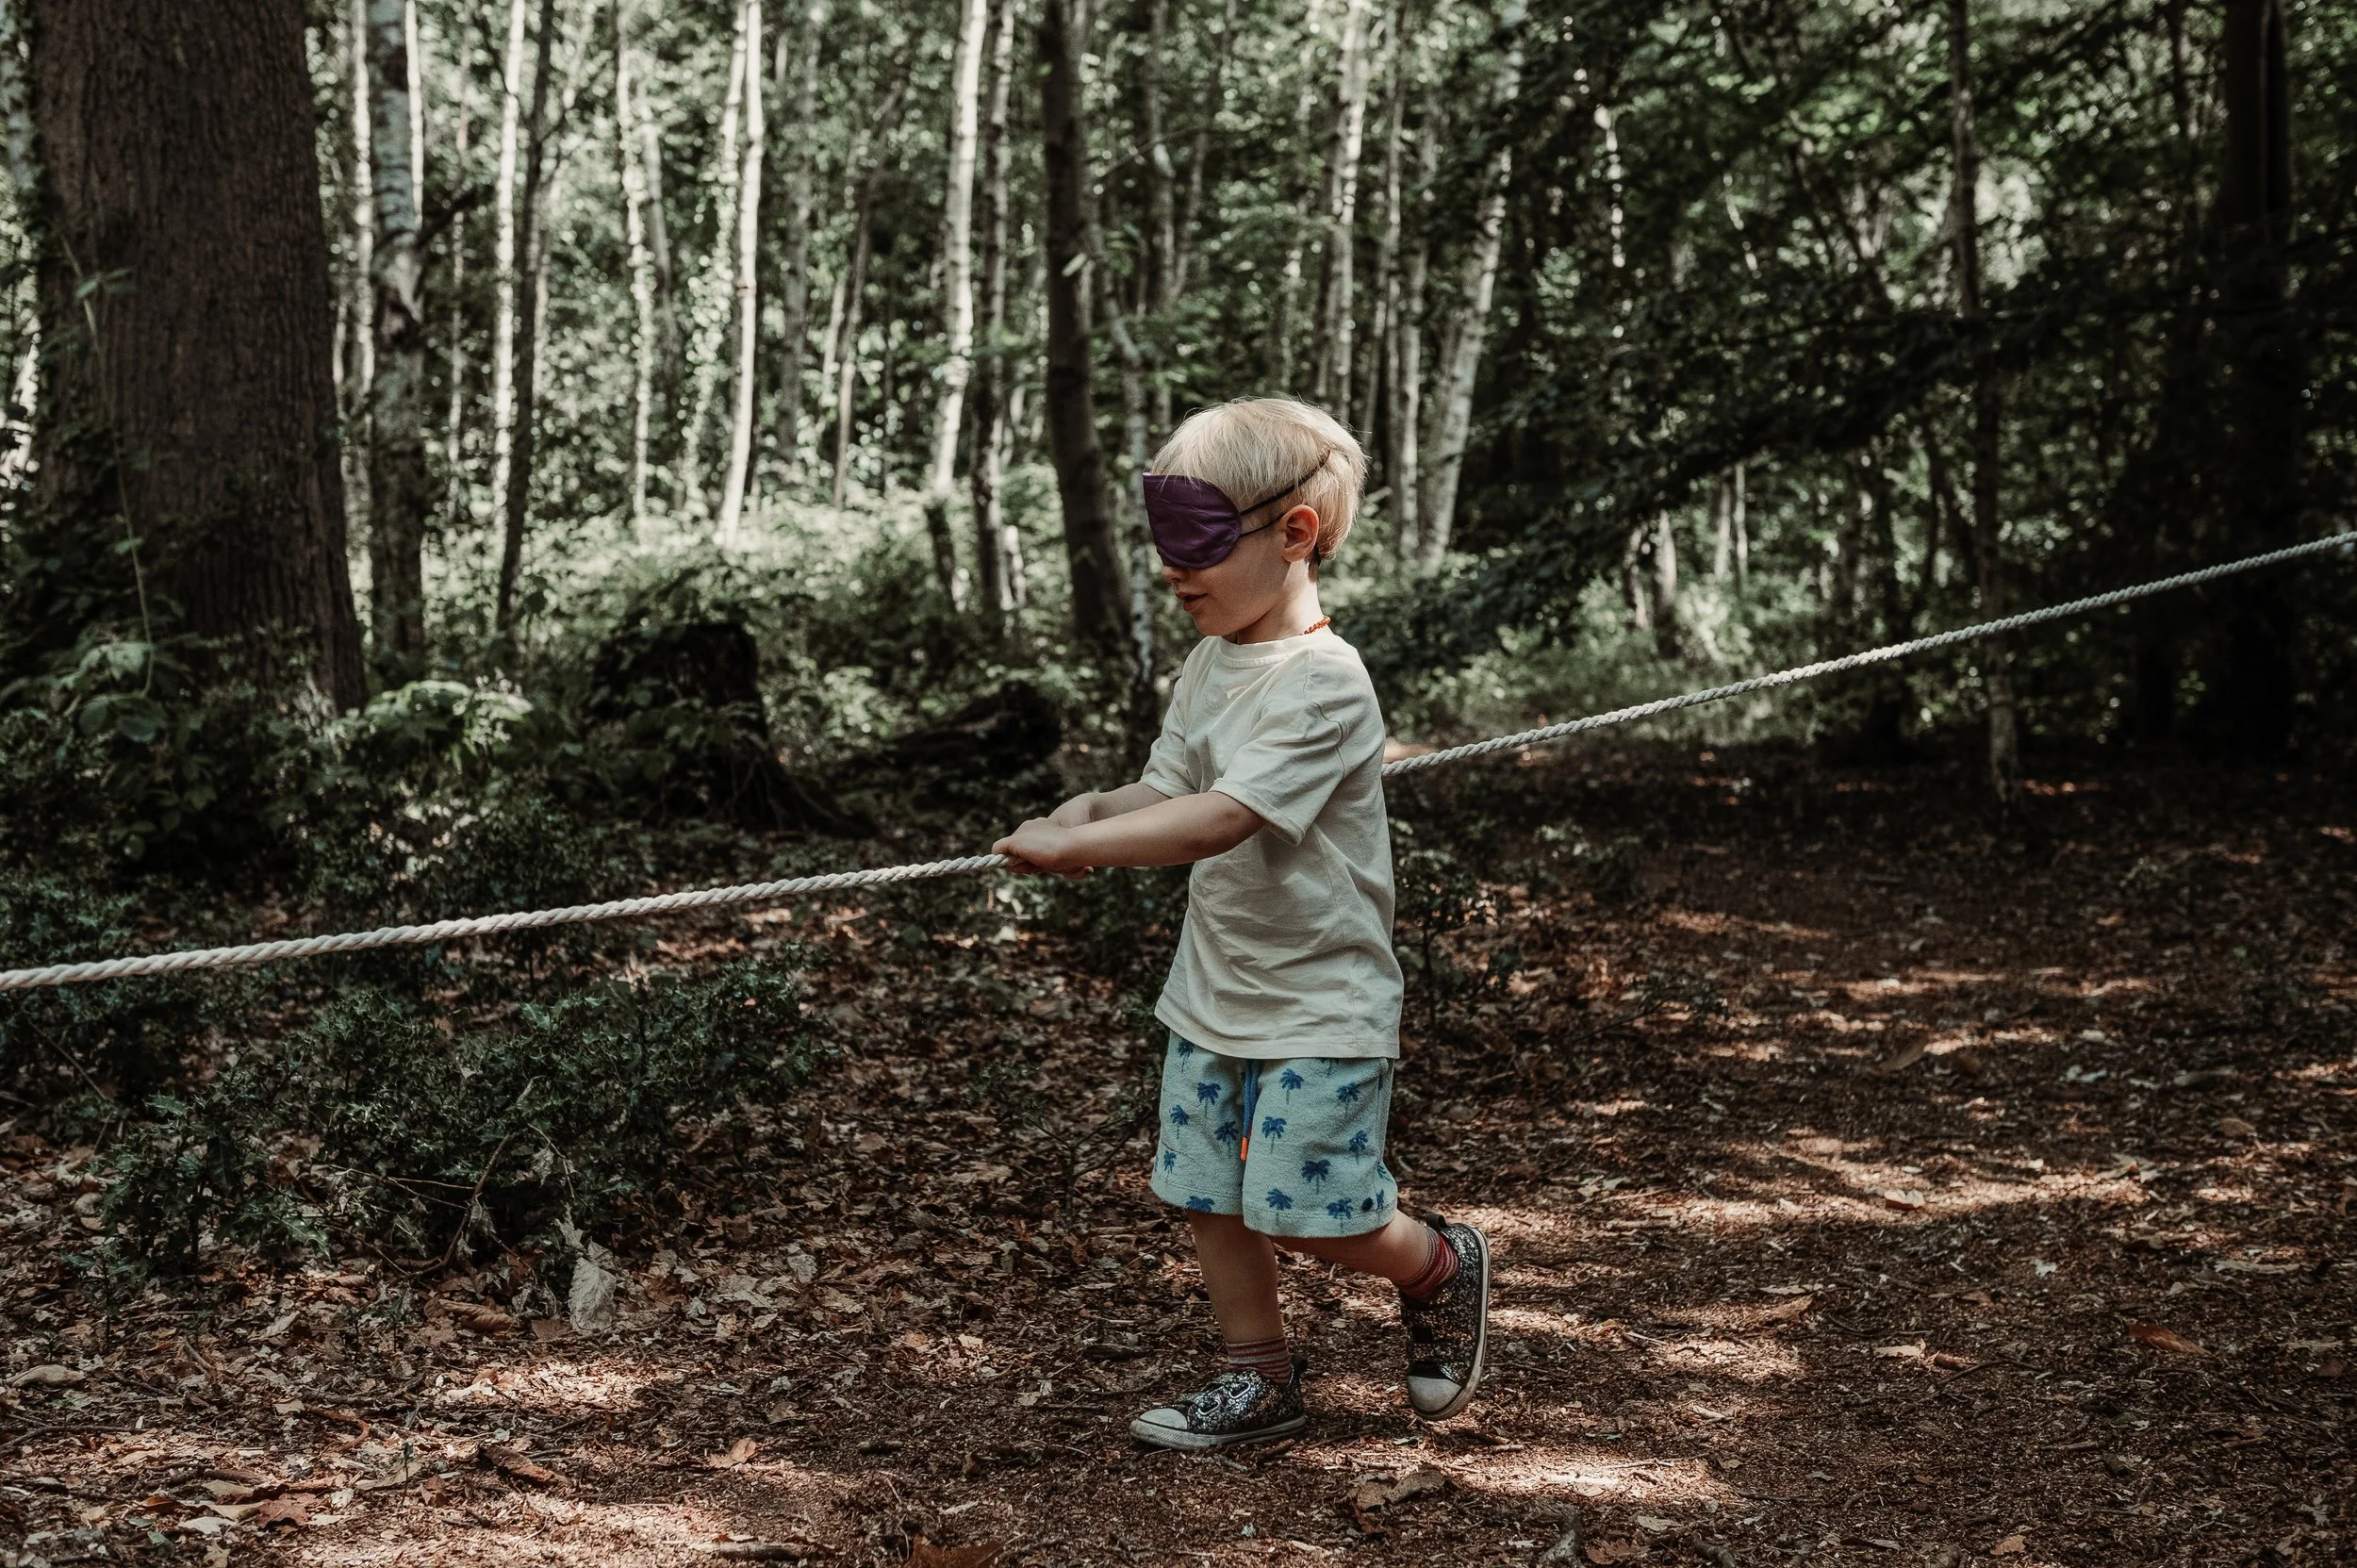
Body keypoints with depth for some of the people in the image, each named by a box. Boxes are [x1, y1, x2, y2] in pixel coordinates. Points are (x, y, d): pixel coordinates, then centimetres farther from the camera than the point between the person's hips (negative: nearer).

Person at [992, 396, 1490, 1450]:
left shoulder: (1322, 681, -22)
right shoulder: (1210, 666, 6)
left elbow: (1221, 819, -31)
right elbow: (1166, 789, 7)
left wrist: (1069, 845, -31)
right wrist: (1091, 811, -15)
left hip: (1320, 1003, -8)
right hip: (1213, 993, 8)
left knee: (1300, 1207, -6)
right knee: (1206, 1195, 9)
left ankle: (1441, 1268, 22)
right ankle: (1261, 1382, 25)